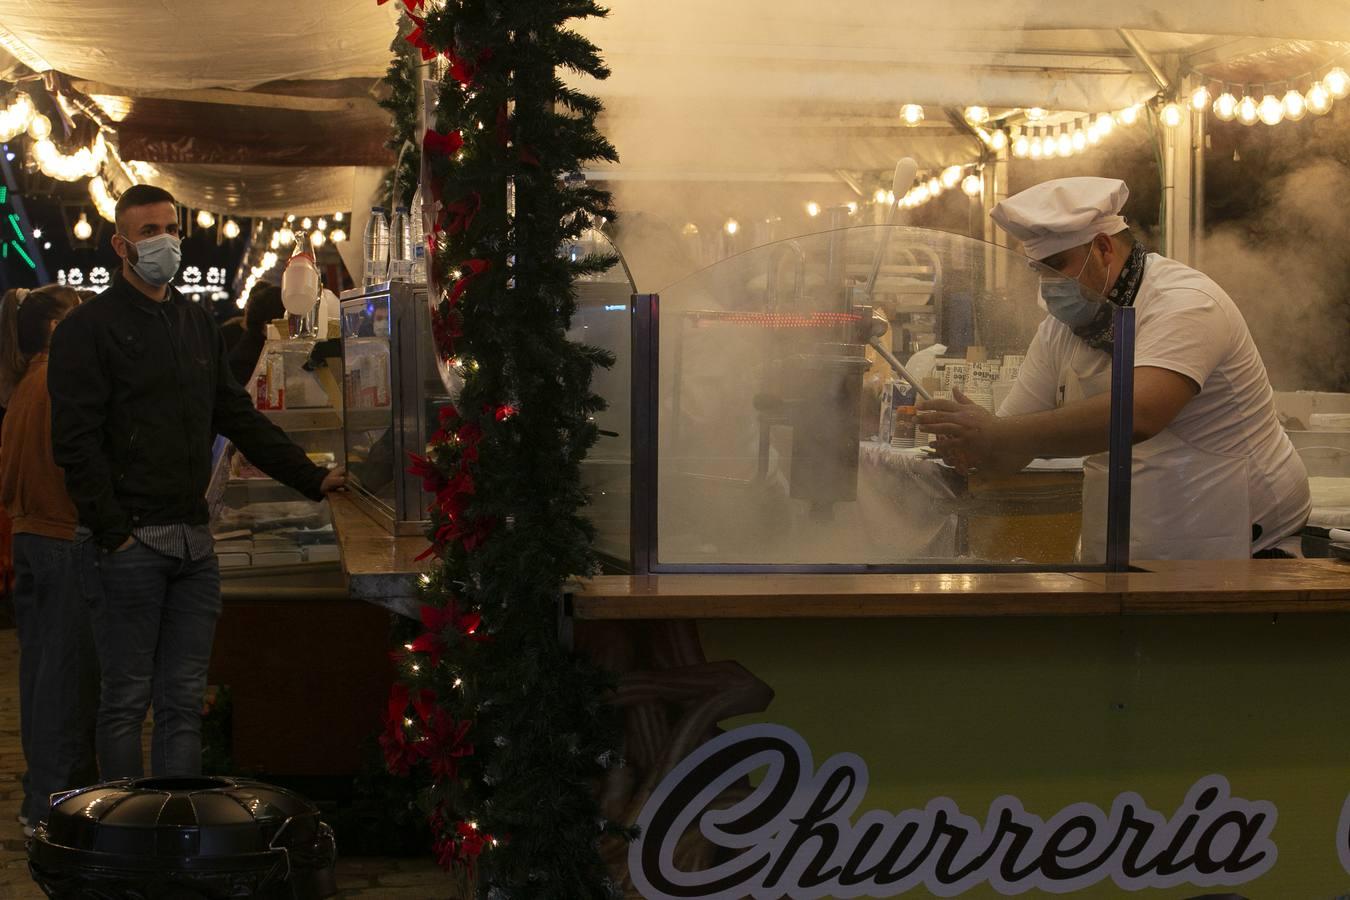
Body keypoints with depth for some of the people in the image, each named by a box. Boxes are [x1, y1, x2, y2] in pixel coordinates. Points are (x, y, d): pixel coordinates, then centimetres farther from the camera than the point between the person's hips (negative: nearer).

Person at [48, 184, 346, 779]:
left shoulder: (198, 324, 16)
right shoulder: (89, 328, -4)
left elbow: (238, 417, 18)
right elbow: (76, 441, -10)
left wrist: (310, 478, 10)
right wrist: (112, 531, -16)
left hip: (193, 542, 6)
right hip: (128, 543, -6)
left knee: (184, 701, 7)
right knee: (127, 698, 0)